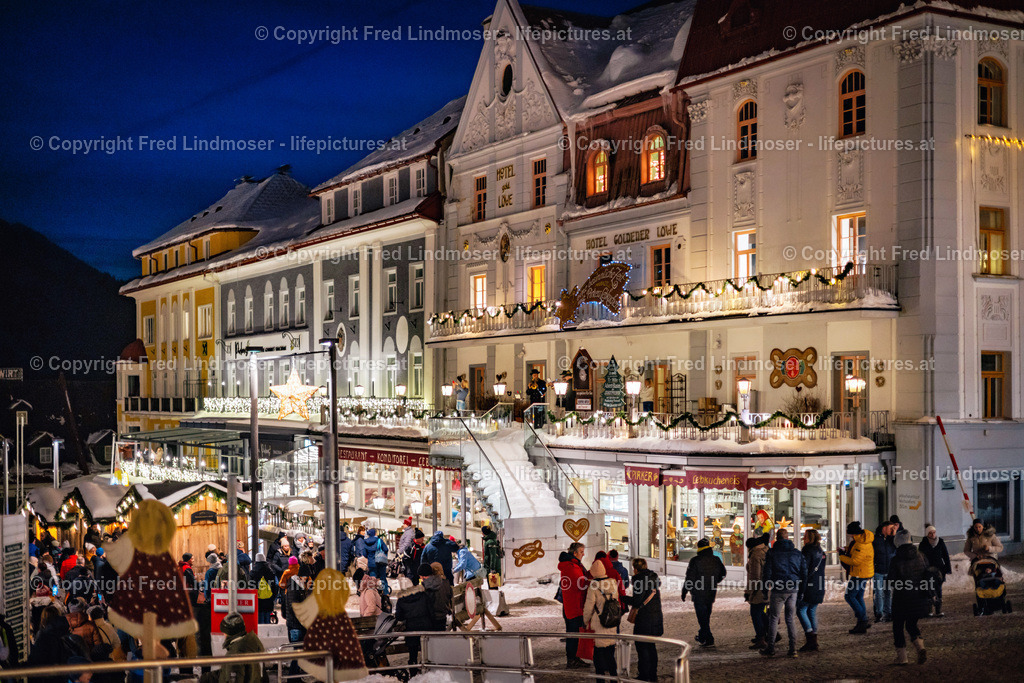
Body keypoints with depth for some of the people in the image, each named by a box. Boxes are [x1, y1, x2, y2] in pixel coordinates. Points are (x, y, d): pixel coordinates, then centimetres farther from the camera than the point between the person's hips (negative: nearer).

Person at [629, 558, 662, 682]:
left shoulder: (639, 579, -14)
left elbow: (636, 601, -18)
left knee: (642, 647, -1)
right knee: (651, 646, 17)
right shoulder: (654, 578, 11)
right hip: (657, 618, 8)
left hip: (644, 619, -8)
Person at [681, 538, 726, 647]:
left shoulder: (695, 561, -15)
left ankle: (709, 640, -8)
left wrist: (684, 592, -4)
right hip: (711, 593, 6)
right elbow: (722, 573, 18)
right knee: (706, 615, 20)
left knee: (702, 616, -2)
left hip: (699, 593, -6)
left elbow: (689, 577, -14)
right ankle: (702, 637, 34)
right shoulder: (716, 560, 3)